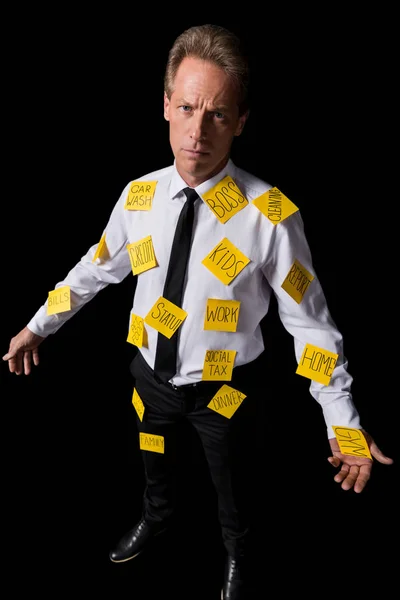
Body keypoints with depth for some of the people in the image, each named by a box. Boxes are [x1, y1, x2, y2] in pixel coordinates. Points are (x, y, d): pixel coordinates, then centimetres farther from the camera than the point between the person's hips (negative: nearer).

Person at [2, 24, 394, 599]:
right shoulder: (137, 196, -13)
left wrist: (345, 426, -17)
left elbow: (309, 321, -18)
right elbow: (94, 269, 3)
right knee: (155, 463, 31)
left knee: (231, 486, 24)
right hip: (152, 374, 4)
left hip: (223, 387, -3)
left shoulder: (270, 215, -26)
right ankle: (156, 518, 66)